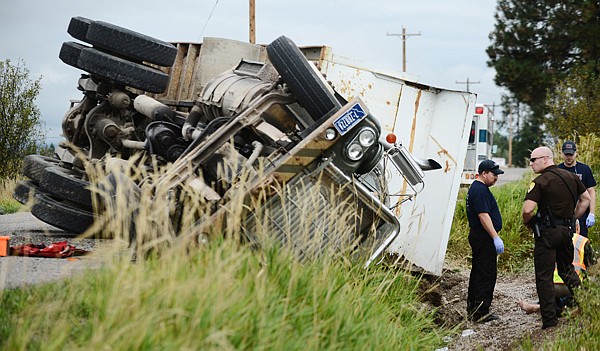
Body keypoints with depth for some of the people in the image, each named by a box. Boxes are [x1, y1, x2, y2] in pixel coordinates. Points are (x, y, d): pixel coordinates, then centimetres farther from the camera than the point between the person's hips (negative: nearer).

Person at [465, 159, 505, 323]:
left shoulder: (476, 188, 17)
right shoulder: (480, 190, -17)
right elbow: (483, 215, -24)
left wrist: (494, 237, 27)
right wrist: (496, 238, -25)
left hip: (477, 236, 11)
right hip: (483, 237, -11)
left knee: (478, 272, 17)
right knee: (487, 274, -9)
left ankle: (472, 308, 25)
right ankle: (481, 312, -8)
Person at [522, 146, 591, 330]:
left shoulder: (541, 182, -13)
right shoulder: (571, 177, 8)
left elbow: (527, 210, -22)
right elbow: (586, 199, 19)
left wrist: (528, 223, -2)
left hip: (547, 232, -6)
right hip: (567, 231, 7)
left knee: (544, 277, 1)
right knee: (567, 269, 25)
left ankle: (550, 320, 0)